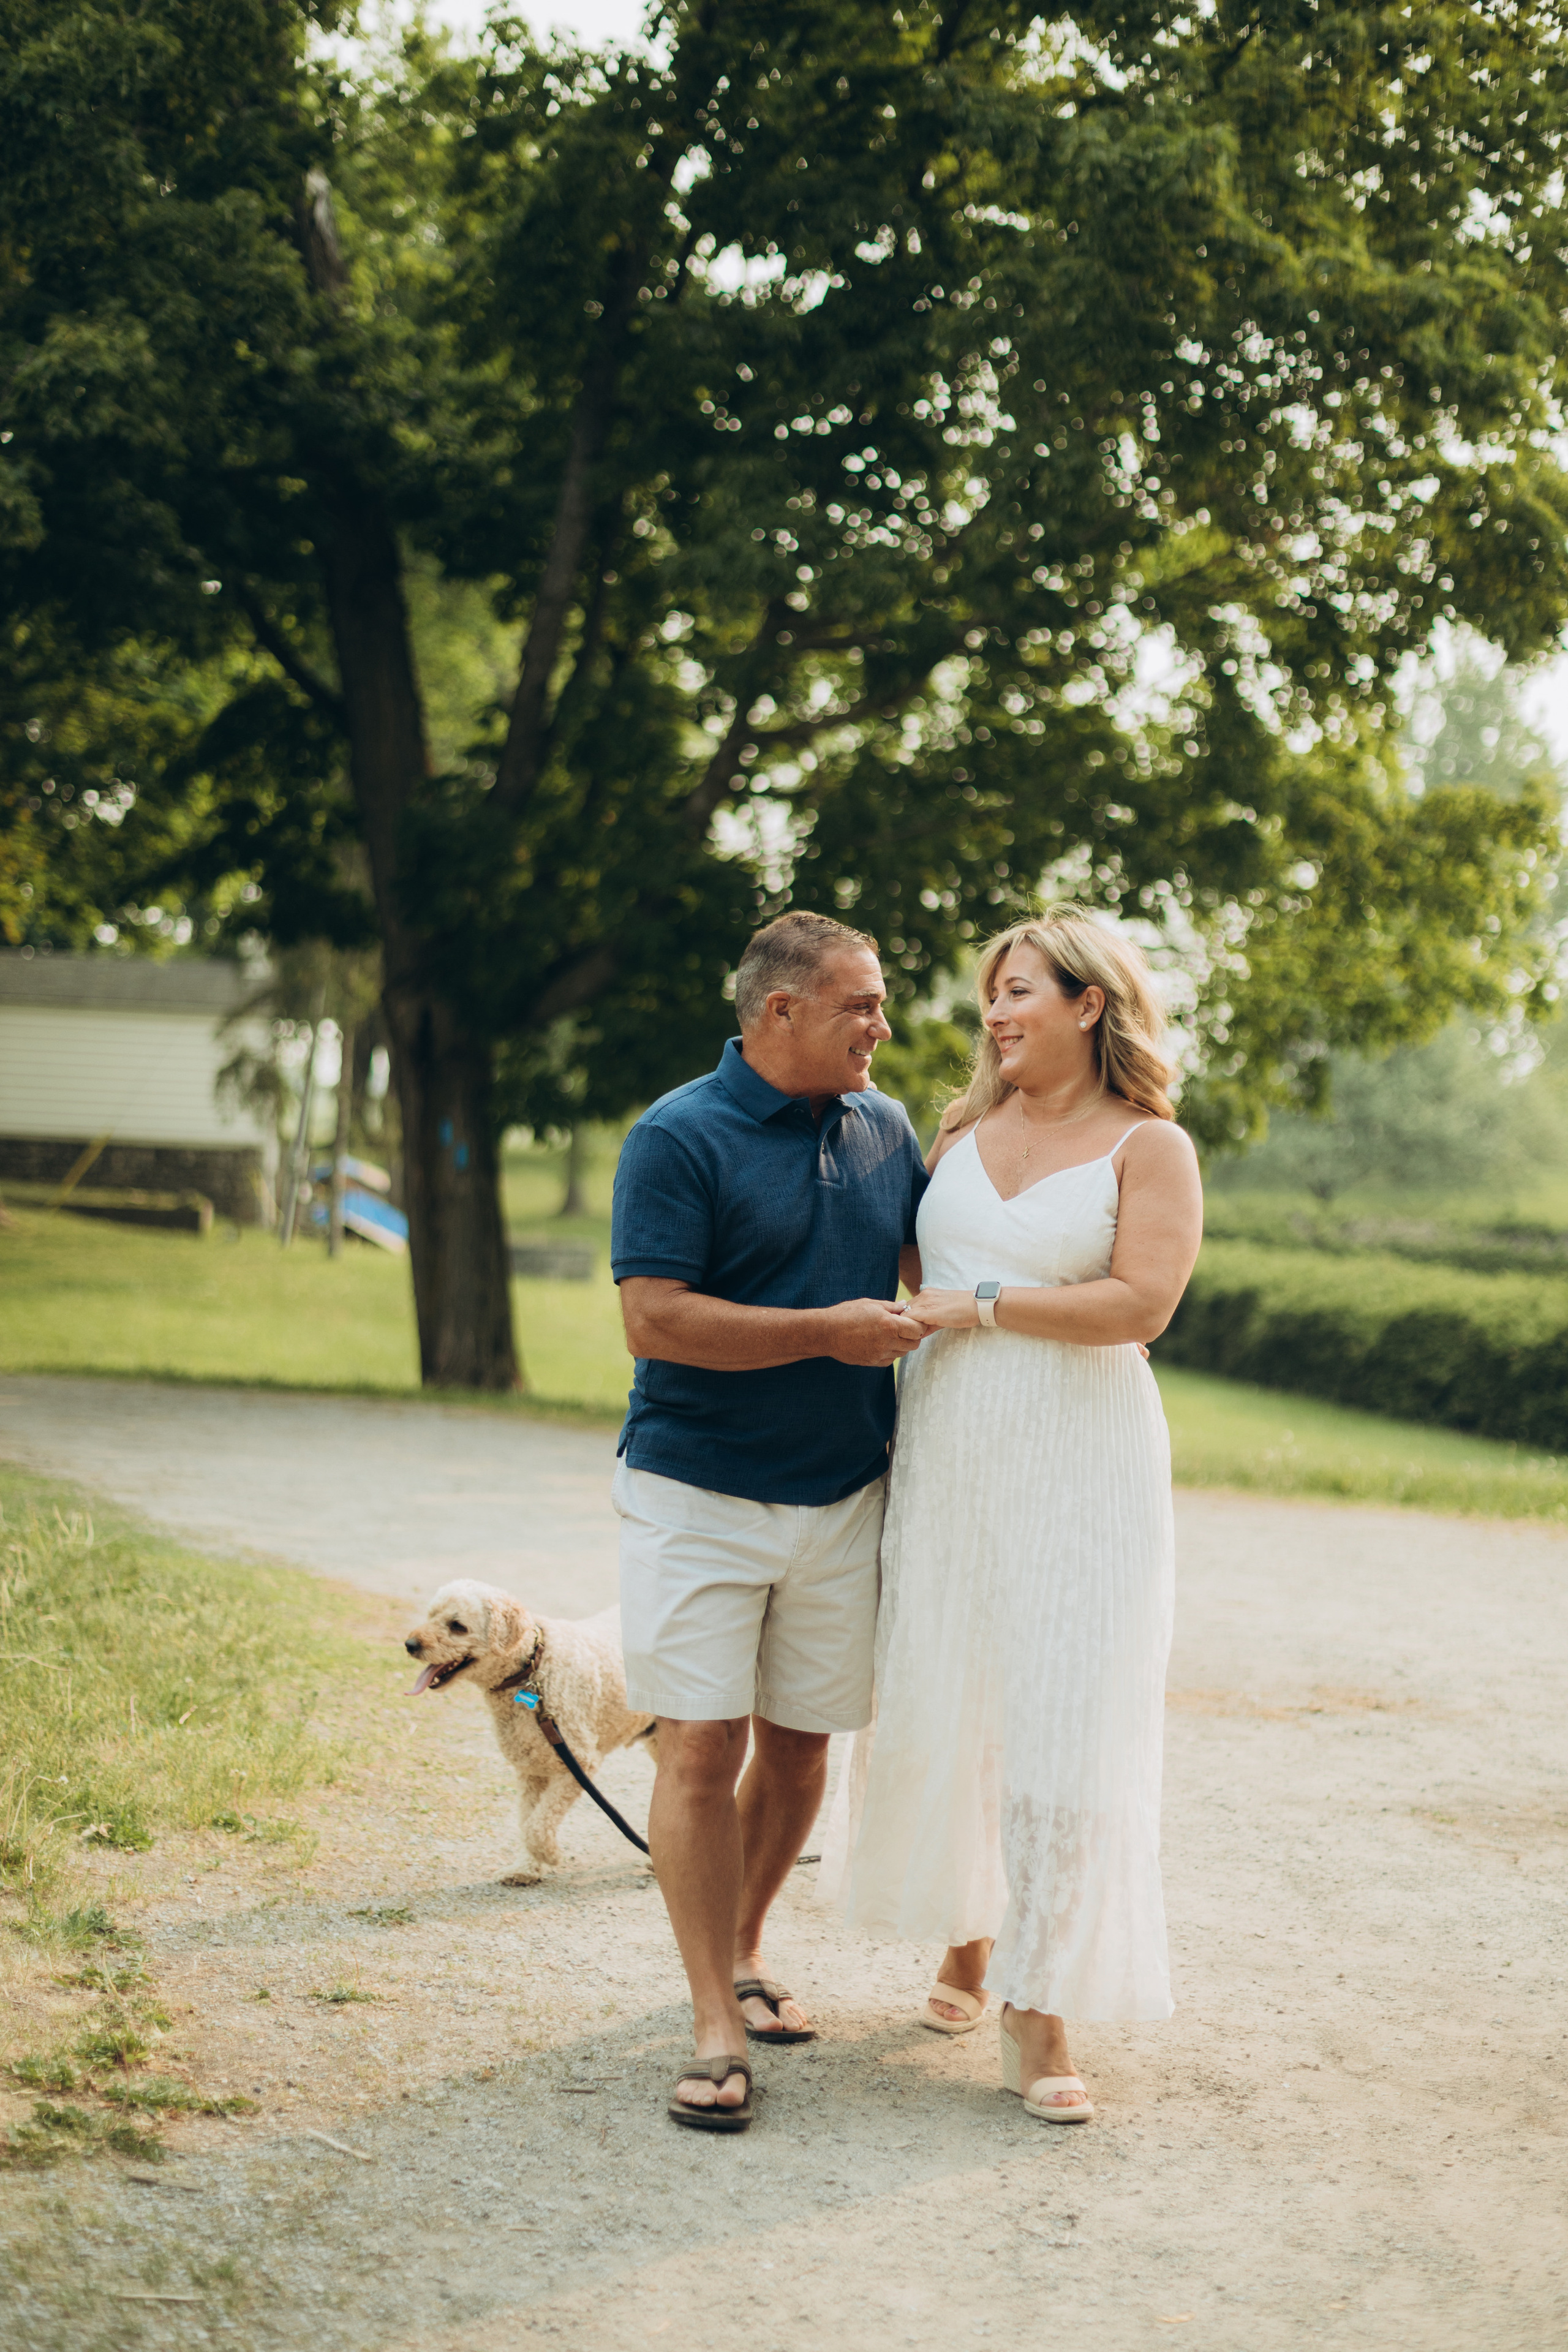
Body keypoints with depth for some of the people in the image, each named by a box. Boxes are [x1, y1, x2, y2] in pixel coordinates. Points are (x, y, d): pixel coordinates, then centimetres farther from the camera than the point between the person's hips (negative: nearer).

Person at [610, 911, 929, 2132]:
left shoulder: (885, 1128, 8)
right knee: (704, 1746, -8)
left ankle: (741, 1954, 32)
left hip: (843, 1495, 5)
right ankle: (716, 2028, -3)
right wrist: (828, 1331, -18)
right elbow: (654, 1321, -17)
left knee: (801, 1744, 11)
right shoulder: (679, 1138, -10)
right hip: (700, 1493, -5)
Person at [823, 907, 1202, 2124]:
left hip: (1077, 1463, -5)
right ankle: (968, 1942, 31)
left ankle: (1041, 2009, 4)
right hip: (944, 1455, 5)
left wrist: (977, 1307, -15)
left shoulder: (1151, 1147, -4)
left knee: (1062, 1723, -4)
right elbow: (912, 1267, 24)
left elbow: (1140, 1304, -16)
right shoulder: (965, 1127, 11)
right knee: (940, 1704, 11)